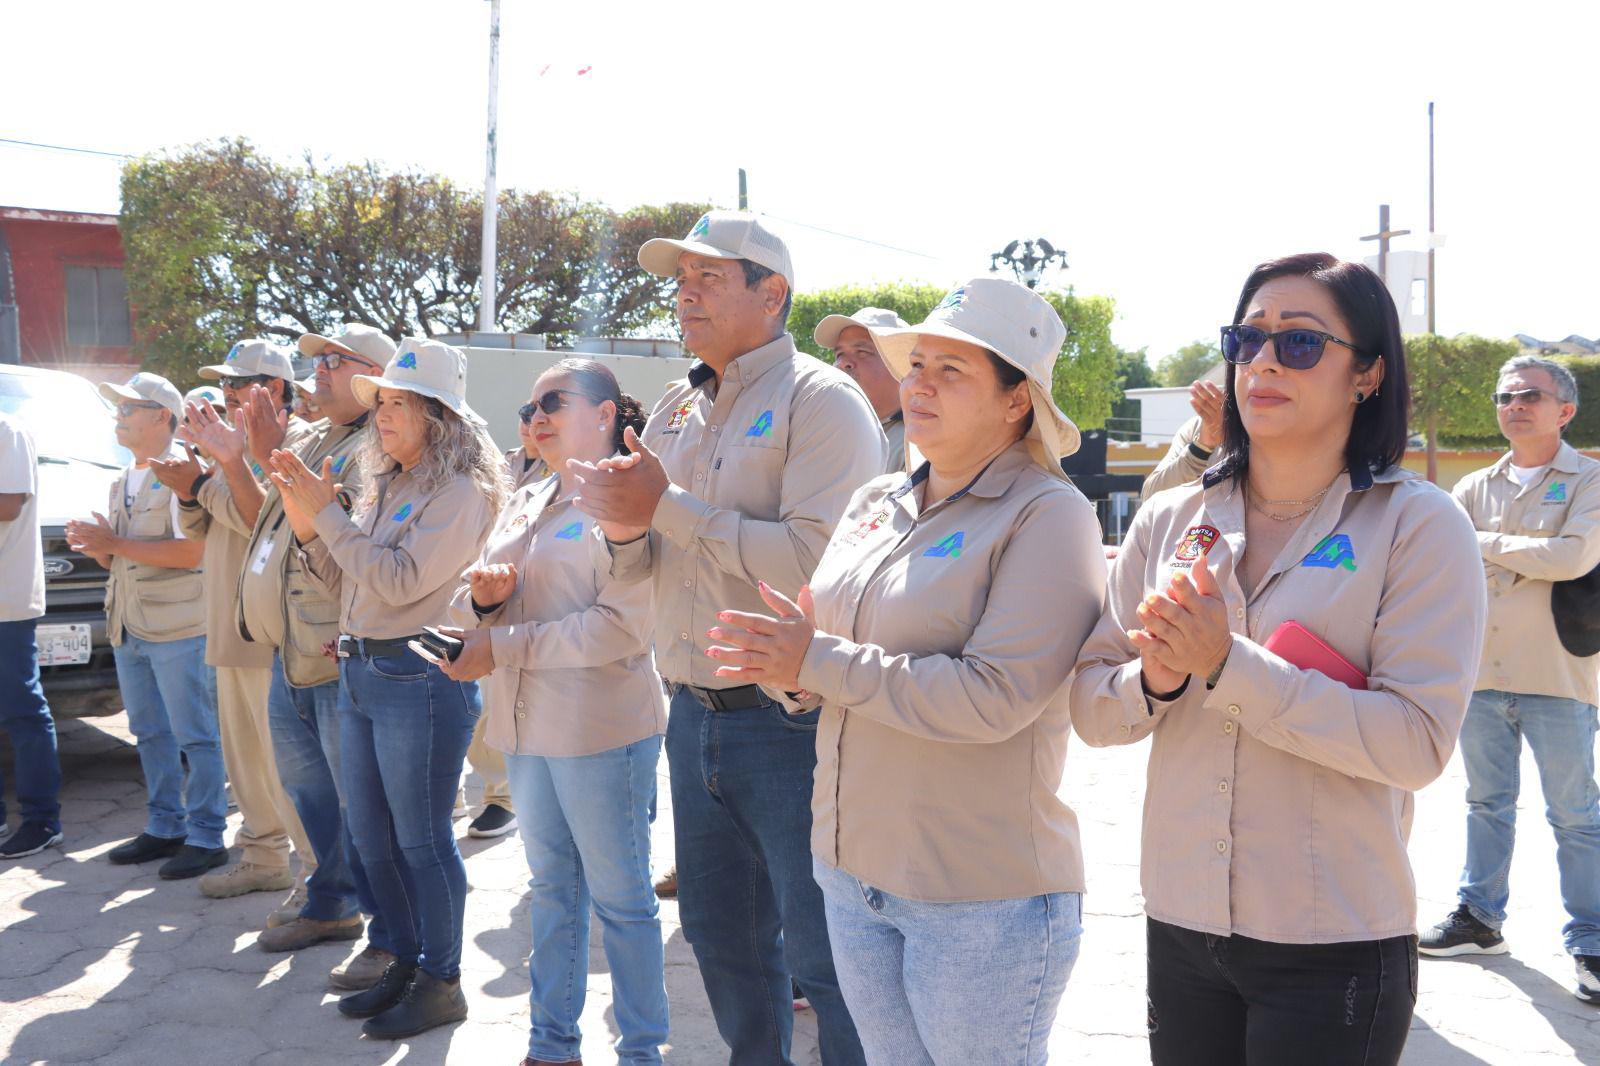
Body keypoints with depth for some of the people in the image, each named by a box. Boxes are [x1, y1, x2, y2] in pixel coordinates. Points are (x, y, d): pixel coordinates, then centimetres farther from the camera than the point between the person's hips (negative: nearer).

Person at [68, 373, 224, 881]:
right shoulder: (124, 482, 17)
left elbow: (191, 552, -22)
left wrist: (114, 543, -19)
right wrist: (95, 546, 0)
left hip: (176, 629, -9)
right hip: (129, 628, 9)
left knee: (194, 734, -3)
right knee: (150, 733, 15)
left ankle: (205, 836, 4)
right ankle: (165, 828, 26)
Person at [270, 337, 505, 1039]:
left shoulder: (460, 492, -12)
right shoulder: (385, 486, 13)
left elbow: (401, 580, -20)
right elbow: (346, 584, 15)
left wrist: (328, 514, -16)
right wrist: (307, 525, 0)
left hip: (419, 679, -9)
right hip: (359, 671, 9)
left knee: (421, 841, 1)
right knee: (372, 839, 16)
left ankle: (442, 982, 16)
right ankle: (407, 962, 31)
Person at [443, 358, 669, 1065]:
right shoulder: (525, 504, 14)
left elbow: (622, 627, -21)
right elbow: (464, 611, 15)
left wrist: (502, 646, -19)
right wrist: (481, 599, -10)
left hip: (600, 730, -7)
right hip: (527, 727, 8)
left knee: (620, 897, 4)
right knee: (551, 885, 18)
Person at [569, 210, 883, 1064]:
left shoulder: (820, 400, -11)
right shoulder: (676, 409, 12)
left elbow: (819, 556, -25)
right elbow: (639, 568, 15)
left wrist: (668, 508, -20)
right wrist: (625, 529, -9)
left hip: (790, 718, -7)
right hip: (693, 715, 8)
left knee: (825, 956, 2)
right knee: (722, 937, 20)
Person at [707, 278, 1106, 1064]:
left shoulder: (1046, 516, -14)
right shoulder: (875, 504, 8)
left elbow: (993, 697, -24)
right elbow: (819, 646, 13)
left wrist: (820, 663, -19)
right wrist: (786, 665, -11)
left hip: (983, 895, -6)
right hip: (852, 871, 7)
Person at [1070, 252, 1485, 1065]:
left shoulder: (1419, 525, -8)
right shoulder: (1168, 520, 2)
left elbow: (1420, 741, -17)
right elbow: (1090, 708, 3)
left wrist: (1226, 666, -23)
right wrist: (1153, 682, -18)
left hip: (1334, 948, -3)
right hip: (1179, 925, 4)